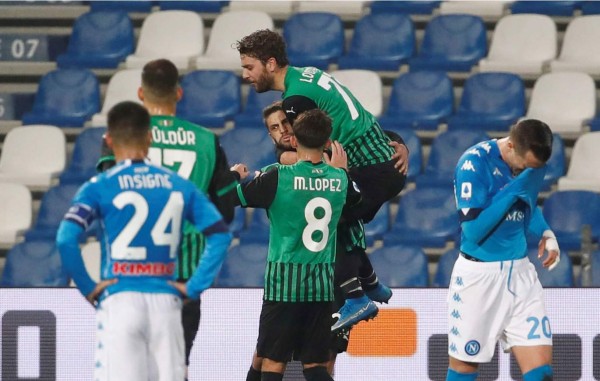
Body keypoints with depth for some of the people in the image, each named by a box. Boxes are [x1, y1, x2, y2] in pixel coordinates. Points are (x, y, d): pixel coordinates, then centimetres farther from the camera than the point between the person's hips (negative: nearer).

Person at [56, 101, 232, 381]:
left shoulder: (99, 187, -2)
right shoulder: (179, 186, 9)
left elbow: (66, 239, -14)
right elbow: (220, 234, 4)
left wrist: (88, 289, -5)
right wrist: (194, 287, 4)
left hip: (120, 301, -3)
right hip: (166, 303, 3)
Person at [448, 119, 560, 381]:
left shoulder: (533, 163, 1)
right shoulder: (474, 163, -17)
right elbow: (474, 230, -22)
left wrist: (545, 233, 3)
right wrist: (514, 190, -24)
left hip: (519, 272, 5)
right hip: (479, 275, -5)